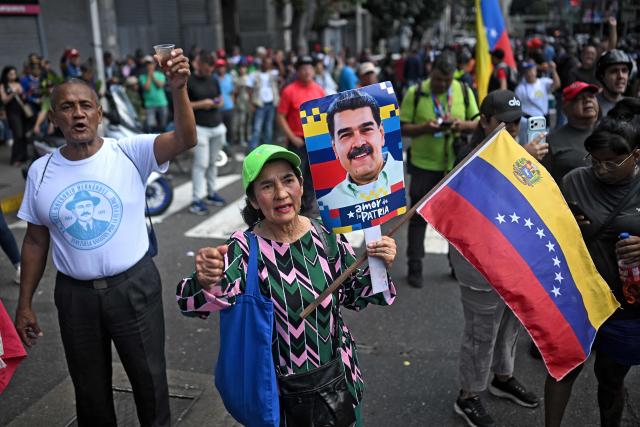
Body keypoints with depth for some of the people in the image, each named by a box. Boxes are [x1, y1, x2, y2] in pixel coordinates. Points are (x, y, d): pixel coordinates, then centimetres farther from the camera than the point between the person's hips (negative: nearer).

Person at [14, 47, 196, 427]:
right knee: (90, 388, 20)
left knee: (150, 379, 15)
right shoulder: (41, 171, -1)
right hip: (75, 294, 3)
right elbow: (36, 241, 6)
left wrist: (179, 90, -44)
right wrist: (25, 303, 8)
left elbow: (185, 140, -27)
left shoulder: (130, 152, -10)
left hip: (134, 285, -2)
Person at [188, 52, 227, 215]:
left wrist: (219, 103, -2)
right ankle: (196, 199, -5)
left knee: (212, 163, 12)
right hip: (199, 128, -6)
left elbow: (220, 97, 22)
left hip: (217, 127, 6)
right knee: (201, 164, -8)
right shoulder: (188, 82, -5)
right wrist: (201, 104, -18)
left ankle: (211, 193, 23)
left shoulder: (214, 80, 12)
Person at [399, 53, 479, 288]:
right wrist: (425, 127, -24)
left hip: (456, 164, 3)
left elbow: (477, 123, 6)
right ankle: (415, 267, 15)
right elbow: (402, 127, -5)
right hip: (423, 164, -2)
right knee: (419, 216, 4)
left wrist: (462, 124, -16)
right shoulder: (415, 93, -6)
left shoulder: (464, 91, 1)